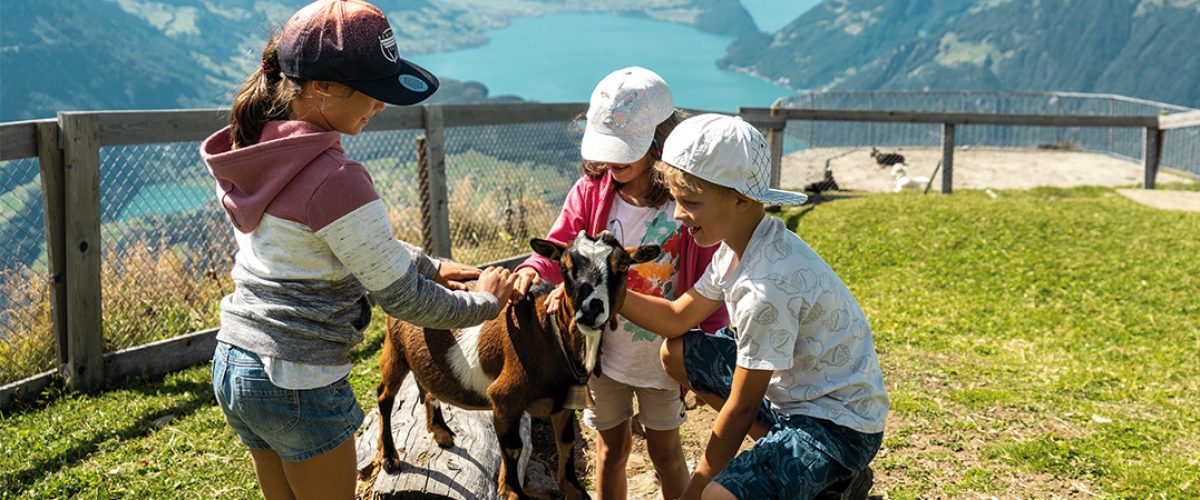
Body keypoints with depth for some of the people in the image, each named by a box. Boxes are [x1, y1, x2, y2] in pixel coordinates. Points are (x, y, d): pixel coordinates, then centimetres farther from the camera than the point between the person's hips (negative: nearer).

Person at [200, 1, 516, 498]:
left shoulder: (255, 145, 2)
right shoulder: (335, 178, -25)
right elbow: (401, 296, -16)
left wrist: (428, 265, 9)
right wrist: (484, 301, -1)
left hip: (232, 364, 8)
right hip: (297, 385, -8)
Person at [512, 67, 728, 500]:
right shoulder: (590, 191, -11)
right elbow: (560, 249, -7)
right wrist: (534, 270, -30)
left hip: (663, 352, -2)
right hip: (604, 348, 2)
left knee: (665, 449, 17)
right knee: (612, 447, 18)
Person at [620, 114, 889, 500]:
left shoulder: (767, 286, -29)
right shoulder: (738, 244, -2)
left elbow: (740, 407, -20)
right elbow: (678, 318, 10)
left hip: (839, 424, -10)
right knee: (676, 353, 11)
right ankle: (785, 458, 9)